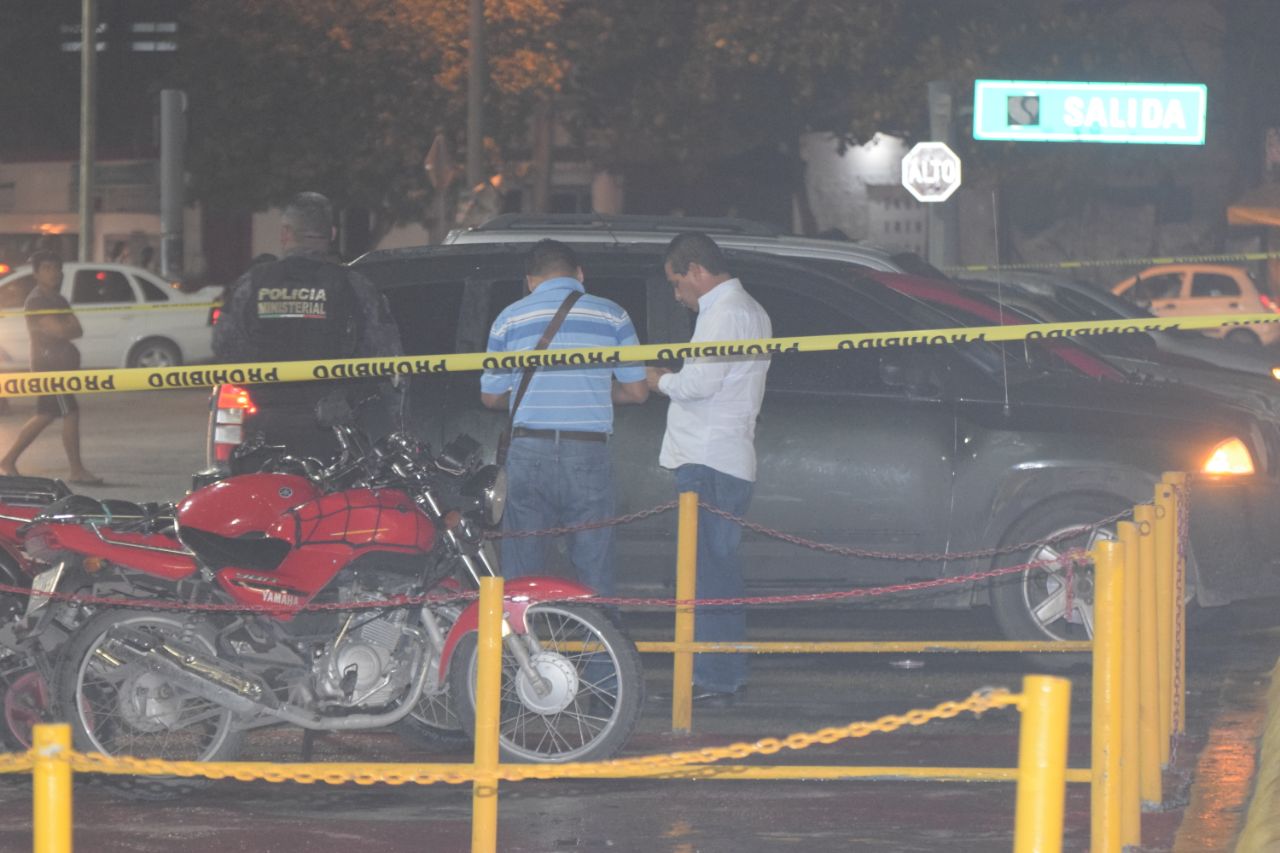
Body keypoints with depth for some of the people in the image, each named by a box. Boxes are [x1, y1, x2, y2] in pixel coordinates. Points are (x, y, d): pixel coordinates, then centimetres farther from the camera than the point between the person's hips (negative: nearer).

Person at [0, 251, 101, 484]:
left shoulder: (58, 300, 17)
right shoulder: (36, 301, -11)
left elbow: (77, 329, 9)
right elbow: (59, 330, -20)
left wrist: (66, 330, -10)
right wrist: (69, 328, -1)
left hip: (62, 364, 10)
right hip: (48, 362, -10)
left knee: (44, 416, 13)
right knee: (71, 413, -11)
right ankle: (77, 471, -9)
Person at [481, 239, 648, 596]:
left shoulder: (510, 318, 6)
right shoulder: (612, 316, 4)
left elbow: (491, 396, 10)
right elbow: (637, 391, 7)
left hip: (529, 452, 1)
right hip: (589, 452, -1)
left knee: (520, 575, 6)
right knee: (594, 576, 2)